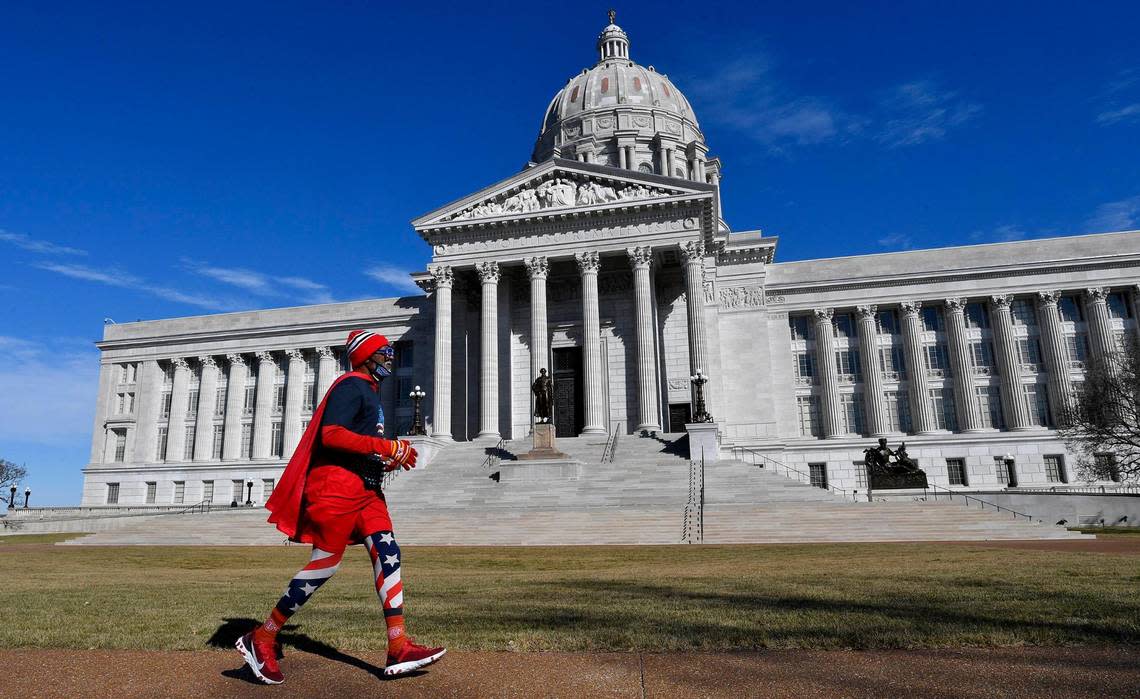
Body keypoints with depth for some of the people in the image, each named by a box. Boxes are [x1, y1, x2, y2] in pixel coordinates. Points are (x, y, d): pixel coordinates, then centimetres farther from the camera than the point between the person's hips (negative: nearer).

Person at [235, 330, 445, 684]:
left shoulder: (370, 391, 23)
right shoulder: (352, 385, -8)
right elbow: (331, 435, -21)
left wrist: (389, 459, 12)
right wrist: (387, 447, -22)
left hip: (364, 487, 10)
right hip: (337, 482, -10)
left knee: (388, 553, -1)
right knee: (325, 564, -6)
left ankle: (399, 649, -3)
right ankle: (260, 640, 11)